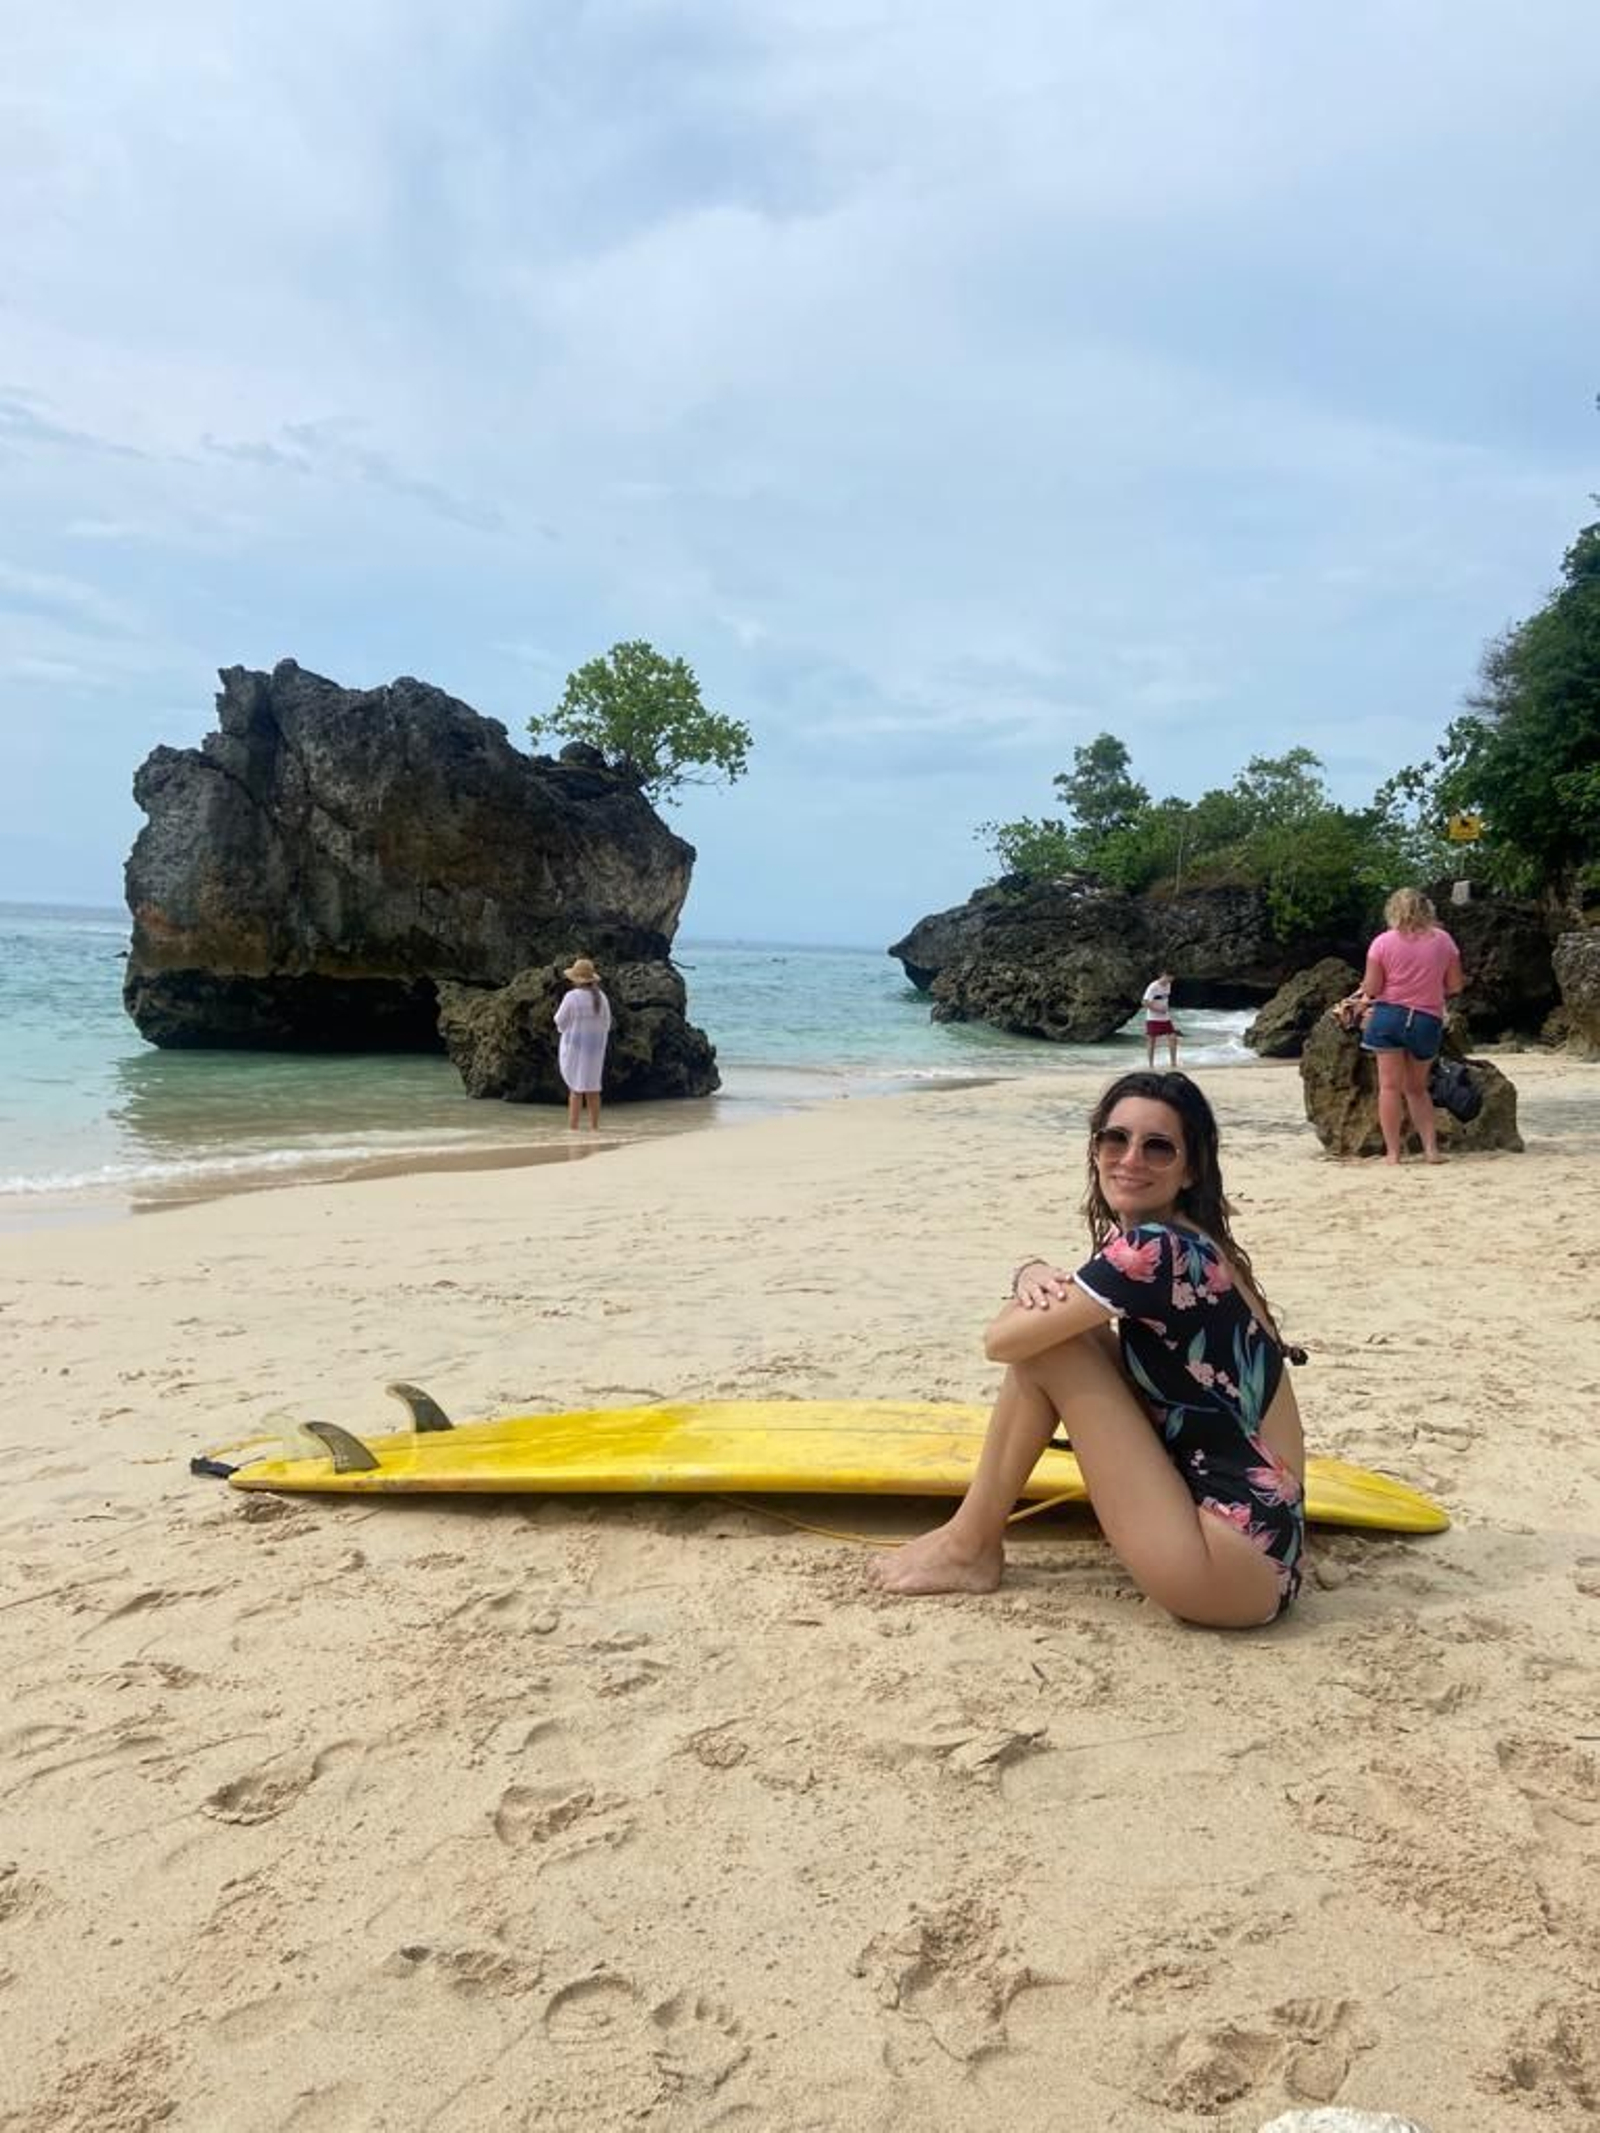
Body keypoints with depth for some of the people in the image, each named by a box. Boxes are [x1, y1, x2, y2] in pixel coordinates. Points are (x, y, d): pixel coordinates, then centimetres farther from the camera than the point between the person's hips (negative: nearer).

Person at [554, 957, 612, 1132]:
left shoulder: (572, 997, -15)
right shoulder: (601, 997, 2)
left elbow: (560, 1021, -8)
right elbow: (606, 1024, 7)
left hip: (574, 1047, -5)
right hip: (595, 1048, 5)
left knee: (576, 1088, 0)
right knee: (592, 1088, 13)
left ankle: (573, 1128, -4)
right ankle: (594, 1126, 12)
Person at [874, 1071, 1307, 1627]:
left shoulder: (1155, 1249, -19)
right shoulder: (1184, 1245, 10)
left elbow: (1002, 1341, -16)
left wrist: (1037, 1296, 6)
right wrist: (1034, 1275, -4)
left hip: (1238, 1563, -9)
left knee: (1047, 1339, -8)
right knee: (1058, 1327, 7)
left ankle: (971, 1548, 8)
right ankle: (976, 1534, 14)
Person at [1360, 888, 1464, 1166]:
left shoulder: (1383, 942, -6)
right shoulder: (1443, 940, 1)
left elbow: (1371, 989, -7)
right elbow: (1455, 986, 6)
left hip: (1389, 1016, -3)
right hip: (1428, 1020, 3)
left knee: (1390, 1086, 0)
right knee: (1417, 1088, 17)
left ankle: (1392, 1152, -2)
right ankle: (1431, 1148, 11)